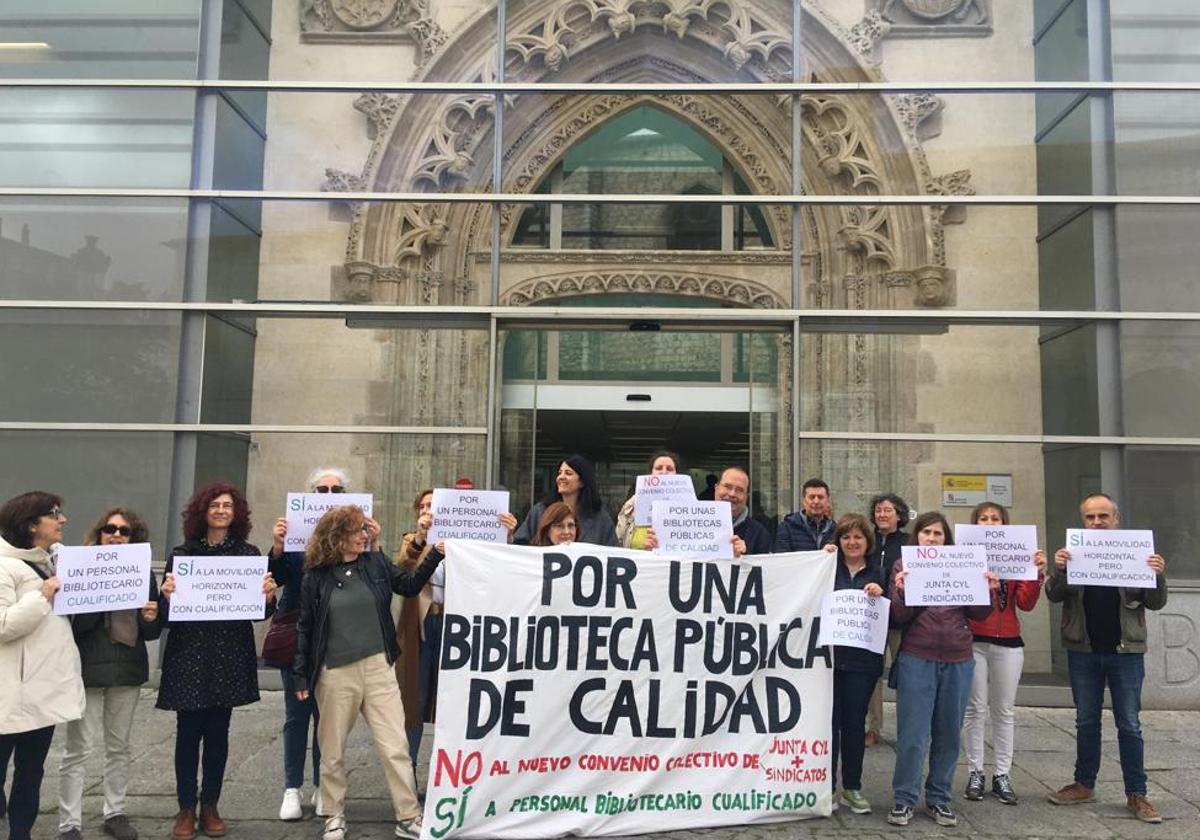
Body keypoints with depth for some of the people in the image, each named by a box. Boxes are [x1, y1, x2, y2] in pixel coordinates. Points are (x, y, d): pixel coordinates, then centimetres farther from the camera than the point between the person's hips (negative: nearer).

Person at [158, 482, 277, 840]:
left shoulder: (248, 553, 4)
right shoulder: (181, 553, 2)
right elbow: (166, 612, 1)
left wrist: (268, 596, -16)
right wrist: (167, 596, -19)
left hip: (230, 655, 1)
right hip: (188, 654, -1)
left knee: (218, 733, 8)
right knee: (188, 732, 4)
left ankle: (210, 807, 20)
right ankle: (186, 809, 17)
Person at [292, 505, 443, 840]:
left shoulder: (377, 562, 2)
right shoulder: (316, 576, -3)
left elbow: (409, 586, 8)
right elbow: (305, 628, 2)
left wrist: (434, 555, -4)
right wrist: (302, 676, 1)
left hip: (378, 667, 2)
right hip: (334, 674, -1)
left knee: (396, 747, 0)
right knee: (333, 751, 11)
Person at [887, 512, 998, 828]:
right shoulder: (903, 565, 1)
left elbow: (978, 613, 10)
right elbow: (898, 618, -4)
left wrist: (988, 591, -8)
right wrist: (902, 592, -23)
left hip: (958, 661, 3)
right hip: (916, 659, -3)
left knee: (948, 734, 9)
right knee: (912, 735, -1)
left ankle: (939, 799, 23)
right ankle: (904, 800, 11)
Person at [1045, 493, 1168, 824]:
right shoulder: (1072, 553, 1)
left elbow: (1156, 603, 0)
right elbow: (1054, 596, -5)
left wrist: (1159, 575, -20)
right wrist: (1057, 569, -25)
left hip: (1126, 651, -1)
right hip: (1083, 651, 1)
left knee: (1129, 724, 5)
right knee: (1086, 721, 12)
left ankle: (1136, 794, 14)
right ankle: (1084, 784, 23)